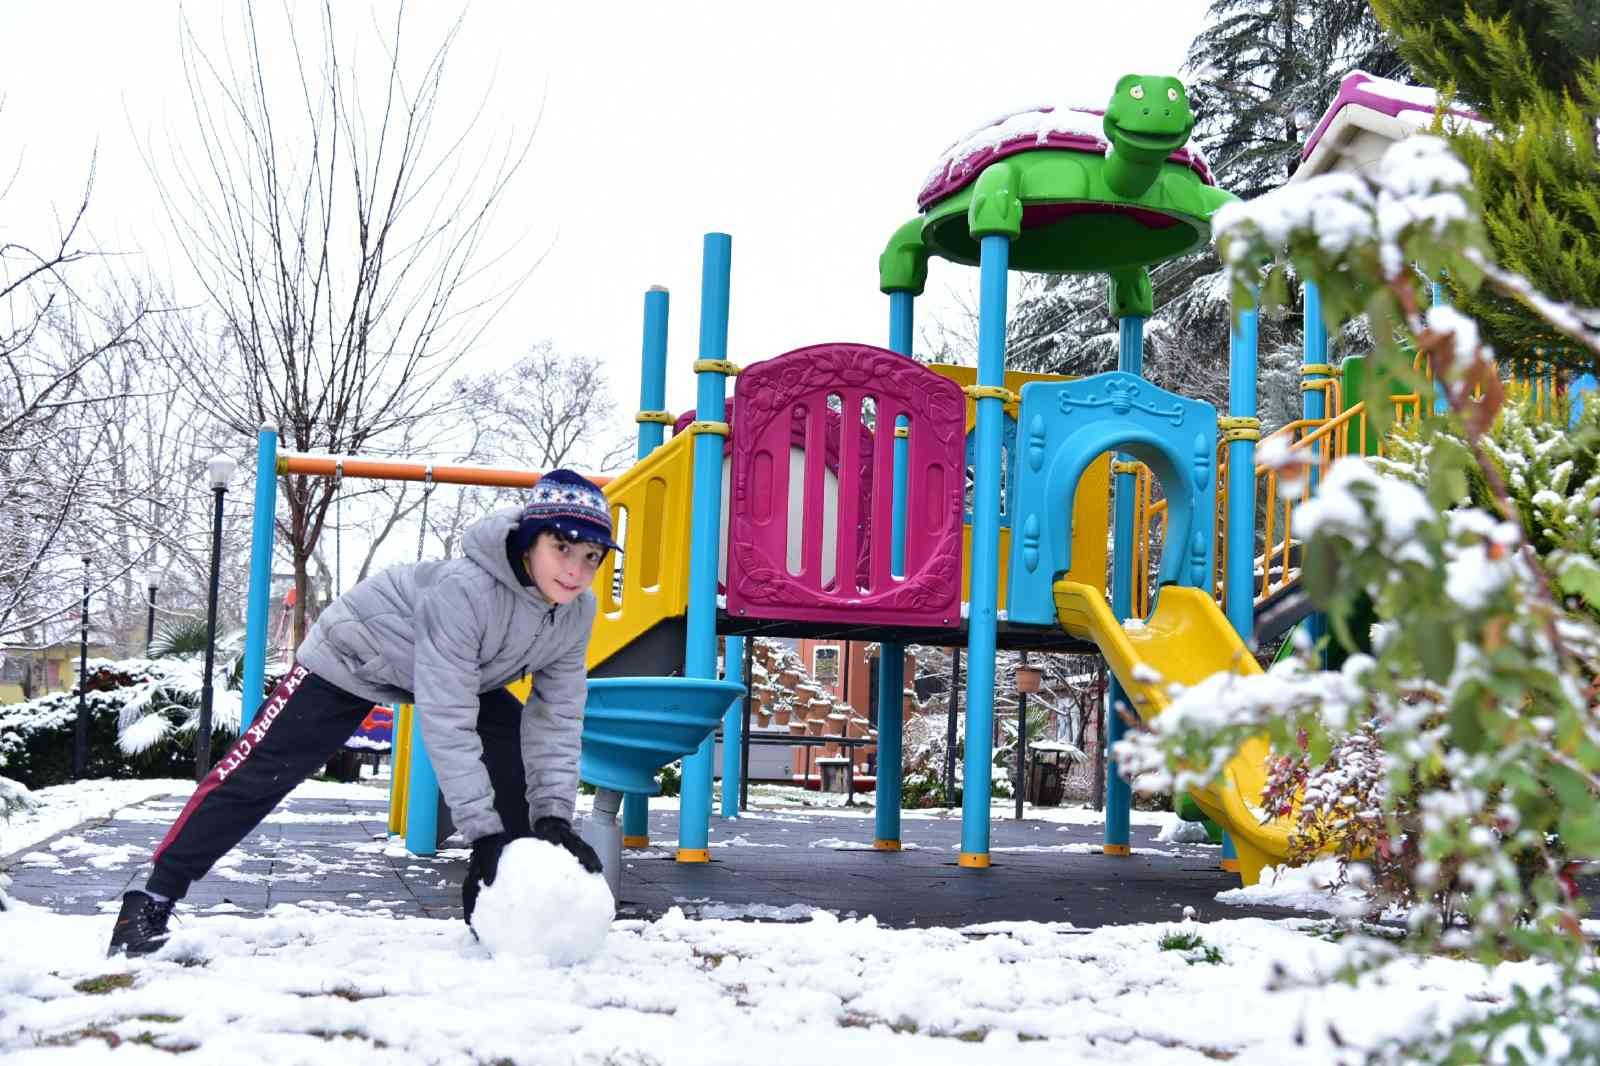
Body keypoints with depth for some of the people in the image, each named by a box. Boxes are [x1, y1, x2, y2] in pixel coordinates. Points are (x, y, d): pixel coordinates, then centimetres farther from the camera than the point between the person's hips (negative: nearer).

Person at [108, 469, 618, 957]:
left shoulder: (577, 611, -21)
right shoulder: (463, 587, -41)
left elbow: (557, 718, -13)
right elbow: (446, 721, -41)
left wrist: (553, 815, -24)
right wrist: (484, 831, -41)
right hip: (353, 656, -6)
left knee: (521, 760, -9)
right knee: (257, 773, -10)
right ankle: (152, 901, 2)